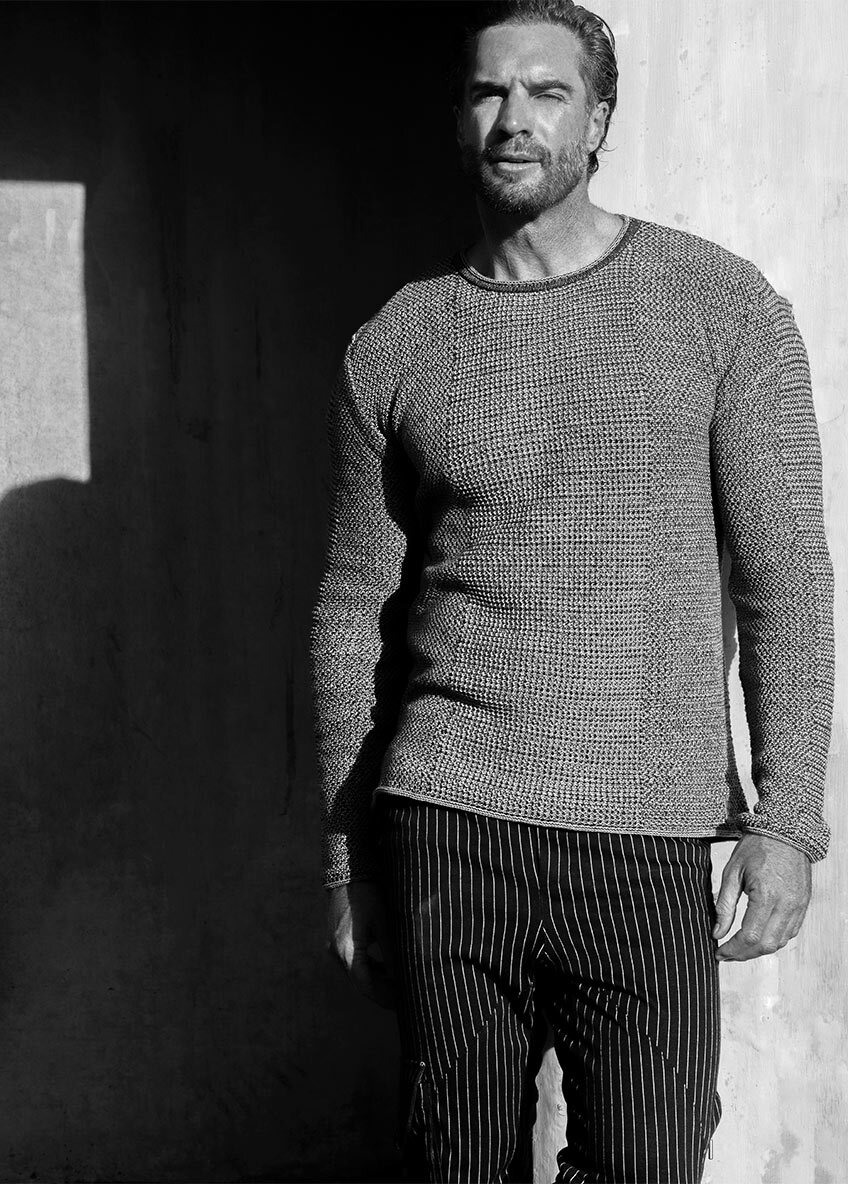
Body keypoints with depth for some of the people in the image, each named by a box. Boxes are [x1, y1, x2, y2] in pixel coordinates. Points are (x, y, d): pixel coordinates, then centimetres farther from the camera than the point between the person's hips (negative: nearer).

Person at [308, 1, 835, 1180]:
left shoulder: (725, 306, 1)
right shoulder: (395, 346, 6)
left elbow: (786, 581, -1)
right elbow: (353, 609, 10)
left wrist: (787, 819, -8)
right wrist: (347, 852, 9)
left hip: (651, 833, -1)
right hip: (449, 824, 2)